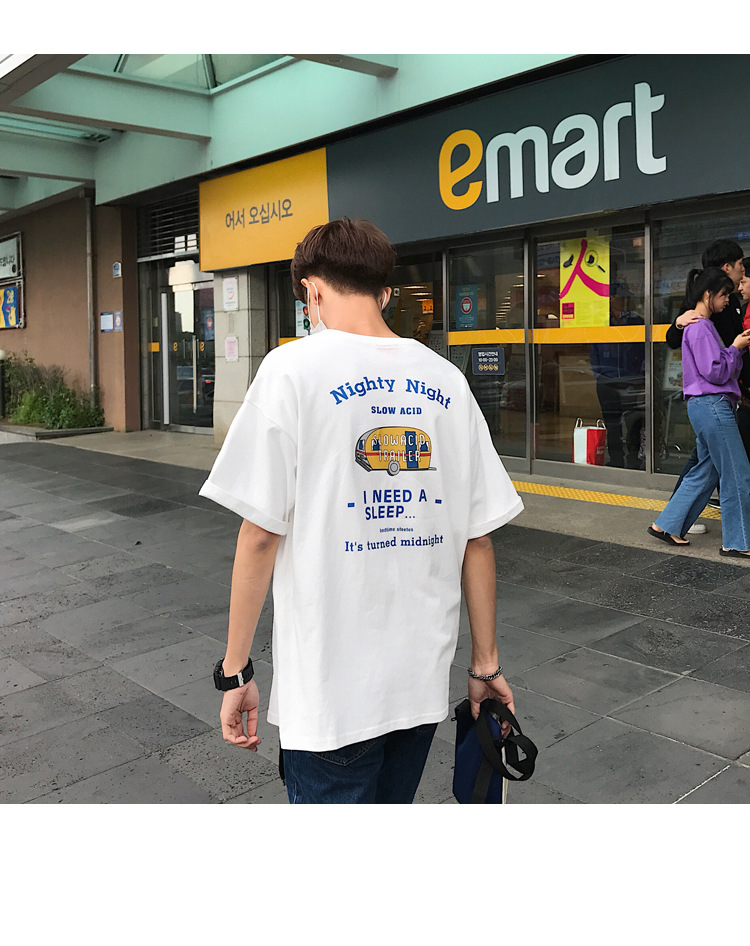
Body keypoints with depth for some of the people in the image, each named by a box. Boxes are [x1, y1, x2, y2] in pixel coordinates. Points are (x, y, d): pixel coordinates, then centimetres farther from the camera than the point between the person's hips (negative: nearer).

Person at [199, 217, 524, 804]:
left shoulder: (295, 368, -10)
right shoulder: (447, 381, 3)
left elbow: (261, 534, -13)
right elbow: (479, 538, 3)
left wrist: (235, 671, -3)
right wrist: (486, 665, 11)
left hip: (332, 687, -5)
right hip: (424, 677, 5)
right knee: (393, 806, 23)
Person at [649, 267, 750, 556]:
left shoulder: (701, 325, 18)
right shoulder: (700, 328, -13)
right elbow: (715, 372, -17)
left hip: (707, 405, 10)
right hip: (712, 405, -10)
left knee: (706, 471, 15)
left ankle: (666, 525, 18)